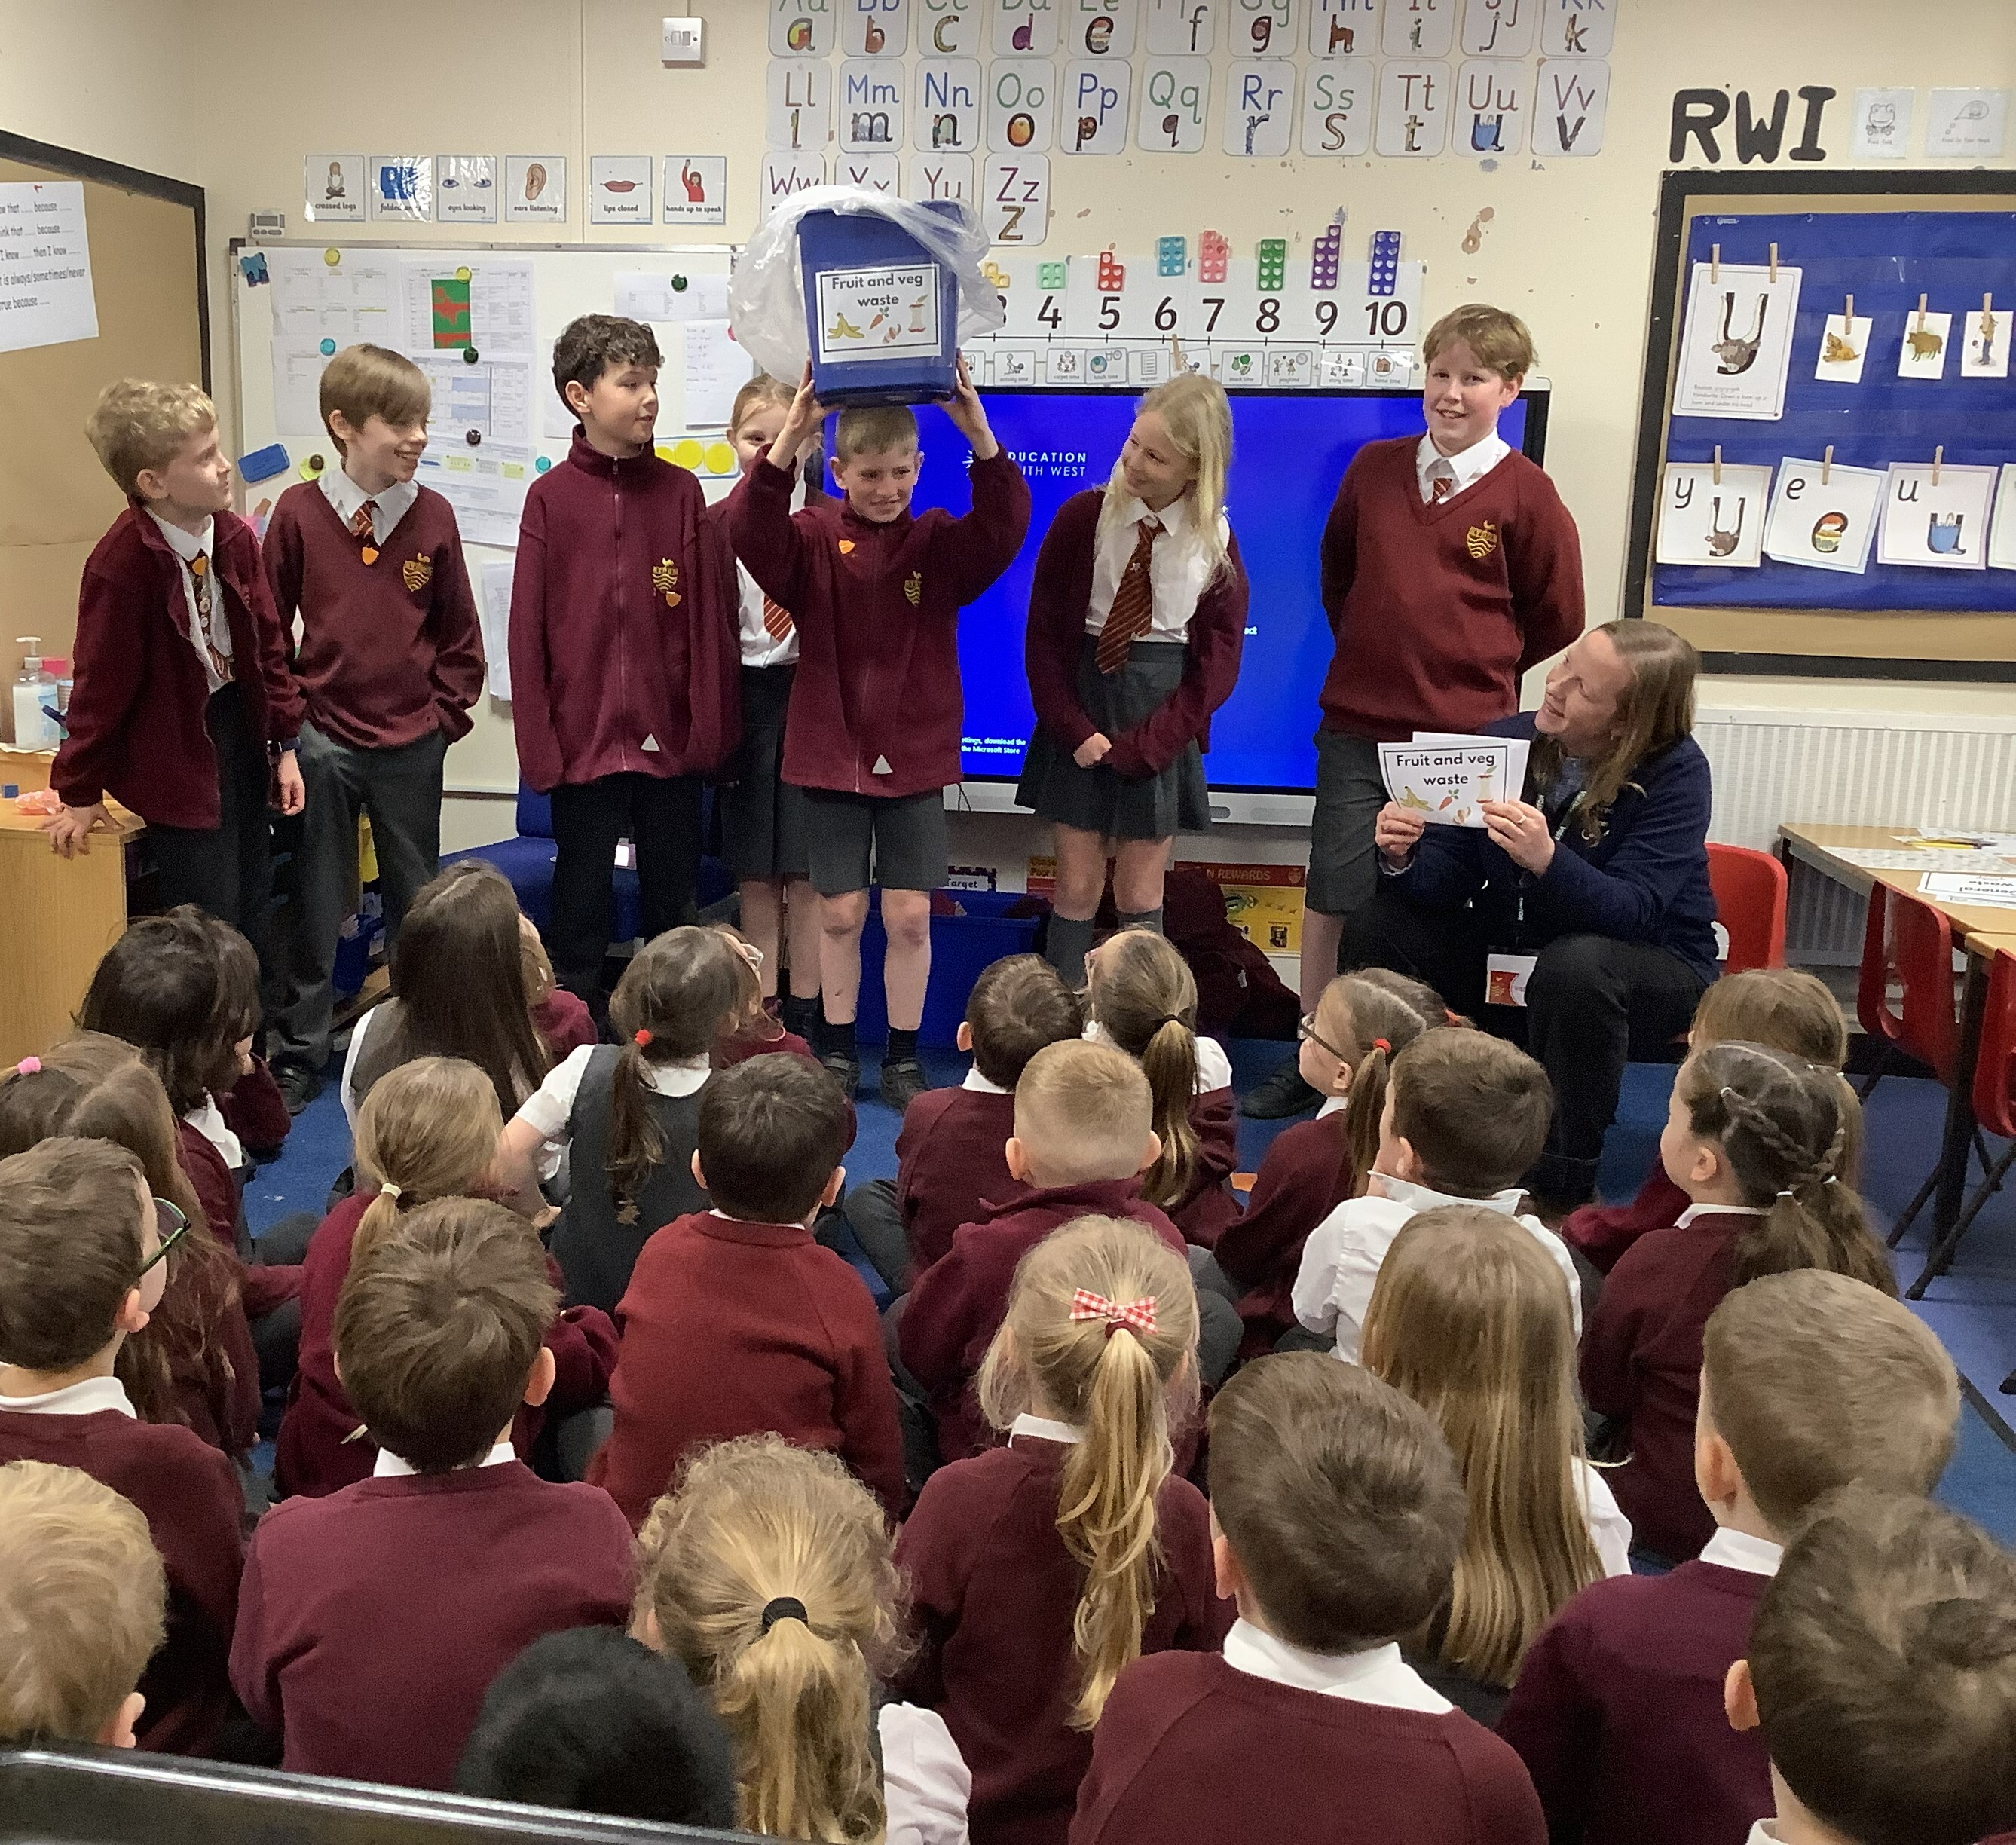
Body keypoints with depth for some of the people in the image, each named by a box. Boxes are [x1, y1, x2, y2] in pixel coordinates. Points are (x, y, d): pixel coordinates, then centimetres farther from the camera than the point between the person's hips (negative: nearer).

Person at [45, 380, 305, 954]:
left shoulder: (235, 537, -5)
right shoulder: (121, 564, -24)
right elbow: (102, 680, -15)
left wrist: (285, 742, 8)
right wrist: (81, 792, -5)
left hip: (240, 725, 6)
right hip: (177, 753, -6)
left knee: (253, 907, 18)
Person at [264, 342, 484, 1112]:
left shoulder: (433, 515, -2)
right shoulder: (298, 511, -5)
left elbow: (460, 635, 5)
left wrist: (443, 714, 2)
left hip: (412, 744, 1)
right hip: (323, 741, -1)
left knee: (416, 904, 12)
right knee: (315, 908, 8)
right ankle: (296, 1056, 21)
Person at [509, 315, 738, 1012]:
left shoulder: (680, 491, 2)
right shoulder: (551, 497, -1)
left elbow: (710, 618, 1)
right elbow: (528, 627, -2)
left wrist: (711, 726, -3)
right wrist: (537, 742, -5)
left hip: (672, 741, 1)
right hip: (583, 741, -1)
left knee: (672, 904, 12)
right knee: (580, 907, 10)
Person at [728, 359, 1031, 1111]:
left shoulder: (940, 543, 0)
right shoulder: (813, 541, -3)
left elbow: (1004, 527, -17)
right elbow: (749, 530, -22)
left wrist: (980, 436, -32)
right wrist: (789, 440, -34)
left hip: (916, 756, 1)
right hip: (832, 753, 0)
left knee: (910, 915, 3)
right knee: (841, 912, 7)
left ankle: (903, 1057, 19)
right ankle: (837, 1050, 24)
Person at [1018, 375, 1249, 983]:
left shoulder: (1217, 544, -5)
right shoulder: (1082, 517, -6)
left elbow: (1216, 667, -4)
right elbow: (1044, 635, -2)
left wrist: (1138, 746, -12)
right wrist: (1072, 728, -12)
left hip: (1160, 730, 0)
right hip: (1079, 714, 0)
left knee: (1141, 899, 6)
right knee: (1077, 889, 2)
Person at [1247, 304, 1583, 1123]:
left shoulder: (1526, 493, -5)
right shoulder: (1373, 468, 4)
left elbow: (1555, 620, 4)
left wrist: (1471, 667, 7)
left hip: (1466, 734, -3)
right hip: (1358, 725, 3)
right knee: (1330, 898, 5)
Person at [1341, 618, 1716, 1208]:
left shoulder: (1675, 771, -19)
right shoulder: (1507, 740, -8)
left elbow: (1633, 912, -30)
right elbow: (1448, 881, -7)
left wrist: (1547, 861, -47)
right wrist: (1404, 859, -30)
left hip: (1652, 962, -4)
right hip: (1510, 949, 5)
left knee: (1576, 967, -38)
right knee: (1378, 925, -13)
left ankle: (1563, 1185, -21)